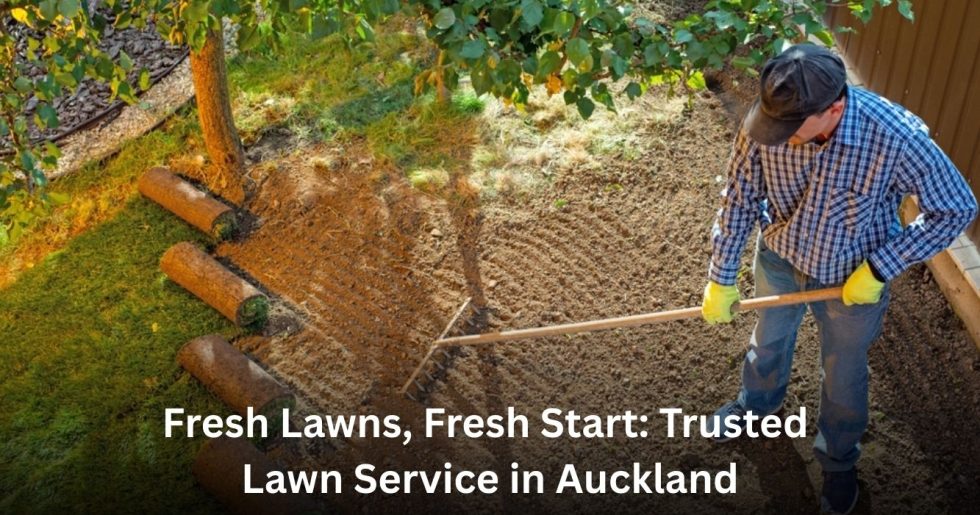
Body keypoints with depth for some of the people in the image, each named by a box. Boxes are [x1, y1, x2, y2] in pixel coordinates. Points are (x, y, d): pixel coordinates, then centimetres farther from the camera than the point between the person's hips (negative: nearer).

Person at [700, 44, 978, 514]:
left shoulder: (897, 138, -37)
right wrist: (720, 279, -6)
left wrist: (880, 268, -23)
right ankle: (756, 403, 63)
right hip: (780, 258, 2)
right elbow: (739, 199, -13)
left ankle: (839, 457, 51)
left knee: (843, 371, 21)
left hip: (853, 277, -2)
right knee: (768, 338, 29)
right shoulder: (764, 123, -29)